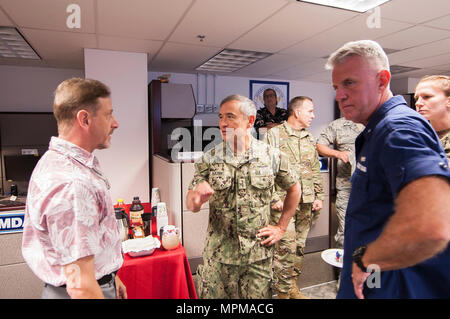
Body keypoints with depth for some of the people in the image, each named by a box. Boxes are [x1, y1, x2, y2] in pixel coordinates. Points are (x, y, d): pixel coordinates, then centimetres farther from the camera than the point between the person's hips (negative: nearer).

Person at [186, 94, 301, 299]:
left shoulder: (272, 156, -5)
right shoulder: (209, 159, -5)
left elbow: (294, 190, 9)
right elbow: (191, 205, -3)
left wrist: (281, 228, 5)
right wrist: (196, 198, -27)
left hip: (258, 254, 0)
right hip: (218, 255, 1)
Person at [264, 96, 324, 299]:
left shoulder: (310, 139, 16)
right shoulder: (274, 135, -4)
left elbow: (315, 171, 20)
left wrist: (319, 196, 13)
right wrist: (274, 198, -14)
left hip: (306, 202, 6)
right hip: (284, 201, -6)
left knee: (300, 246, 13)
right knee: (286, 246, -6)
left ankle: (293, 286, 28)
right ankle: (283, 291, 10)